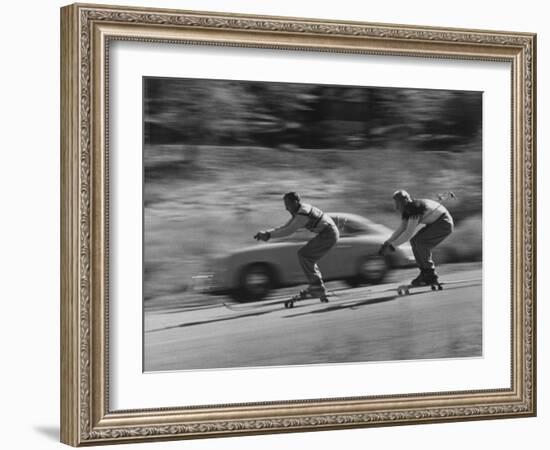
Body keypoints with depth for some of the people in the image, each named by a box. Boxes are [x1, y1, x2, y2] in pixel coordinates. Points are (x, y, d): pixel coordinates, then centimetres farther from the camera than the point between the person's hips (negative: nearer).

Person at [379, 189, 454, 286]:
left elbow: (409, 233, -29)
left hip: (444, 223, -10)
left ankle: (431, 276, -11)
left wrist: (392, 245, -25)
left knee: (420, 242, -20)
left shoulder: (414, 207, -27)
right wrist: (387, 243, -2)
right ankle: (425, 274, 6)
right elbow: (401, 229, 7)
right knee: (415, 242, 2)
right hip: (435, 223, 10)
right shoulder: (406, 209, 1)